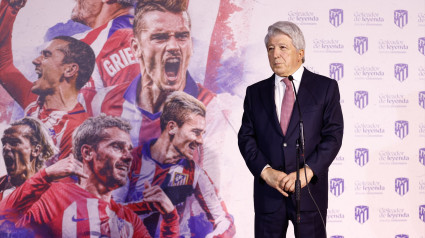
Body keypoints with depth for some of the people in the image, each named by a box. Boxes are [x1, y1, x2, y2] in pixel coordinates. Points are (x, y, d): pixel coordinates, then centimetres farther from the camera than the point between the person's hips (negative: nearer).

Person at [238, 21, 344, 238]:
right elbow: (246, 137, 4)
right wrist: (265, 171, -11)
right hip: (267, 192, 2)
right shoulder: (255, 92, 9)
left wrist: (307, 171, -15)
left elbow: (333, 135, -4)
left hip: (309, 190, -2)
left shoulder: (325, 87, 3)